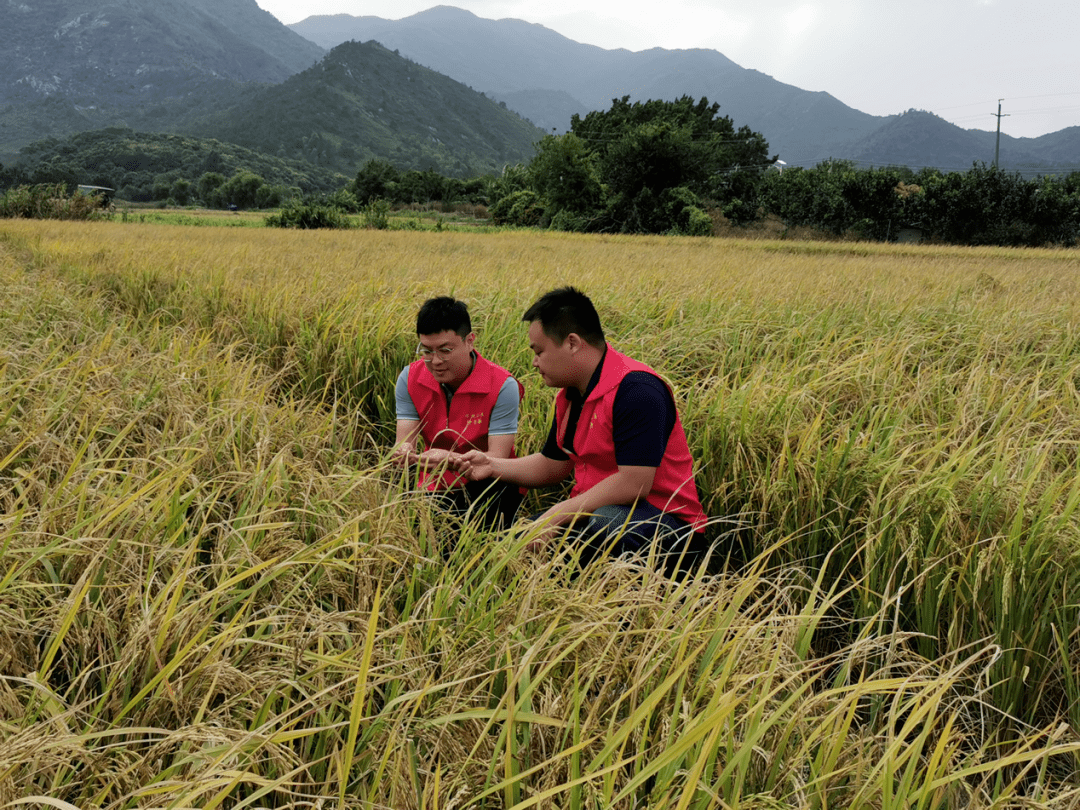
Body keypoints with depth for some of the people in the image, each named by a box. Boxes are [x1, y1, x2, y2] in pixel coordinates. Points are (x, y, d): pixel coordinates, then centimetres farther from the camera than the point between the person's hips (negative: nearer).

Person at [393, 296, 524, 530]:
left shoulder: (502, 386, -17)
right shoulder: (410, 378, -4)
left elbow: (497, 460, -21)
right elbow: (404, 439, -9)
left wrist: (451, 460, -41)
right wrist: (404, 452, -36)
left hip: (489, 487, -3)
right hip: (436, 488, 4)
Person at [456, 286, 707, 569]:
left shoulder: (636, 389, -21)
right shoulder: (570, 396, 11)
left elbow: (633, 484, -27)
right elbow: (553, 465, 22)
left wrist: (556, 516, -22)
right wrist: (493, 466, 8)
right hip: (592, 515, 8)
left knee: (604, 523, -39)